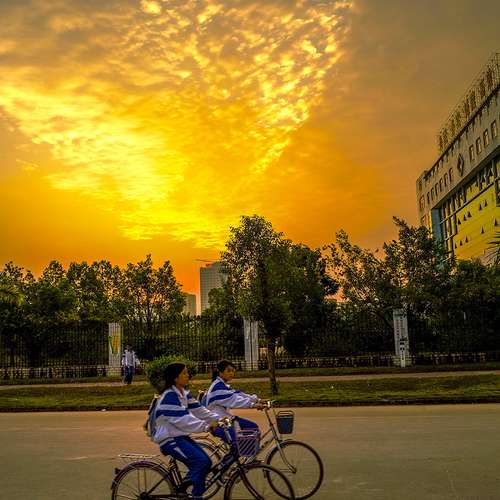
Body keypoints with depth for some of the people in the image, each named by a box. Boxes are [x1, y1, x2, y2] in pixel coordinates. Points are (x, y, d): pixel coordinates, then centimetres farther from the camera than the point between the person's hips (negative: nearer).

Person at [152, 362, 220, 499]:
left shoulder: (184, 393, 8)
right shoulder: (169, 396, -20)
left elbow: (199, 410, 5)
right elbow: (183, 420, -27)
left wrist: (218, 419, -6)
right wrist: (207, 426, -30)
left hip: (181, 436, 9)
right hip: (169, 439, -9)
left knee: (205, 462, 2)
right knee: (201, 461, -20)